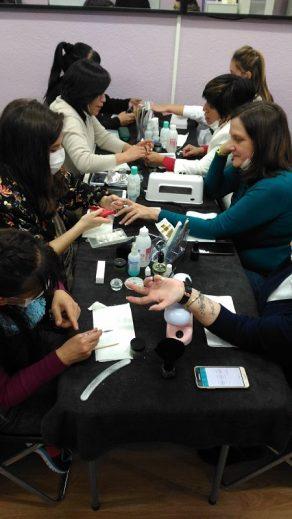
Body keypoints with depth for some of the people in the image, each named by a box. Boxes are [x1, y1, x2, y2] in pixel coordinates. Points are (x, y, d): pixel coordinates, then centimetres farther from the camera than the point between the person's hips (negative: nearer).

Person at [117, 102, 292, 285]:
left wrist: (156, 213, -23)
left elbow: (214, 228, -27)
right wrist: (221, 154, -10)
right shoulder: (252, 167, -5)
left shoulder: (277, 186, -29)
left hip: (258, 275, -7)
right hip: (236, 252, 7)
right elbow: (212, 190, 9)